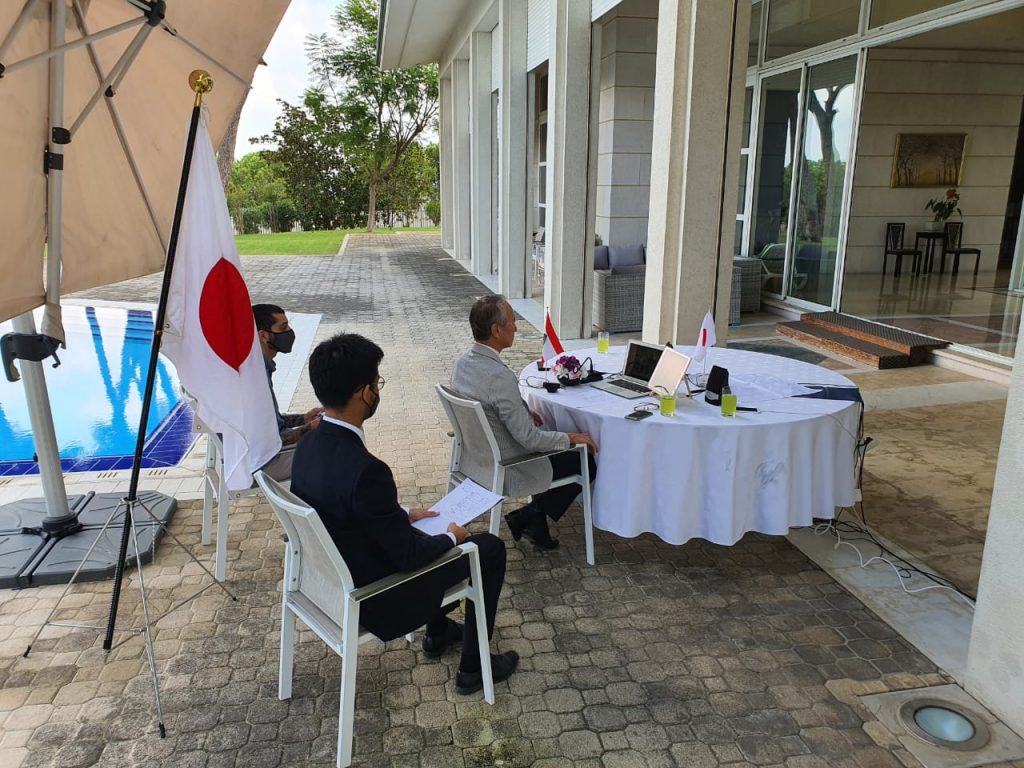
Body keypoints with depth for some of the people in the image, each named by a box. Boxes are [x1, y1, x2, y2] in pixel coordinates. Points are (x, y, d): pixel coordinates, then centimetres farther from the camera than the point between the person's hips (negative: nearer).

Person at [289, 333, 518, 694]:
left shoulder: (310, 446, -8)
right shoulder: (365, 470, -35)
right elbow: (408, 556, -25)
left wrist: (405, 515, 12)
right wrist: (452, 537, -6)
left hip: (332, 575, 8)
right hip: (373, 598, -8)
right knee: (489, 547, 5)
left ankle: (437, 632, 43)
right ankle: (473, 667, 18)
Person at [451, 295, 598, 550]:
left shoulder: (463, 362, -4)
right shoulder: (500, 377, -32)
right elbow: (528, 438, -27)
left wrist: (523, 412, 13)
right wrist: (571, 438, -13)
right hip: (505, 471, -9)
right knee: (587, 462, 5)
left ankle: (536, 525, 23)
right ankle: (528, 517, 11)